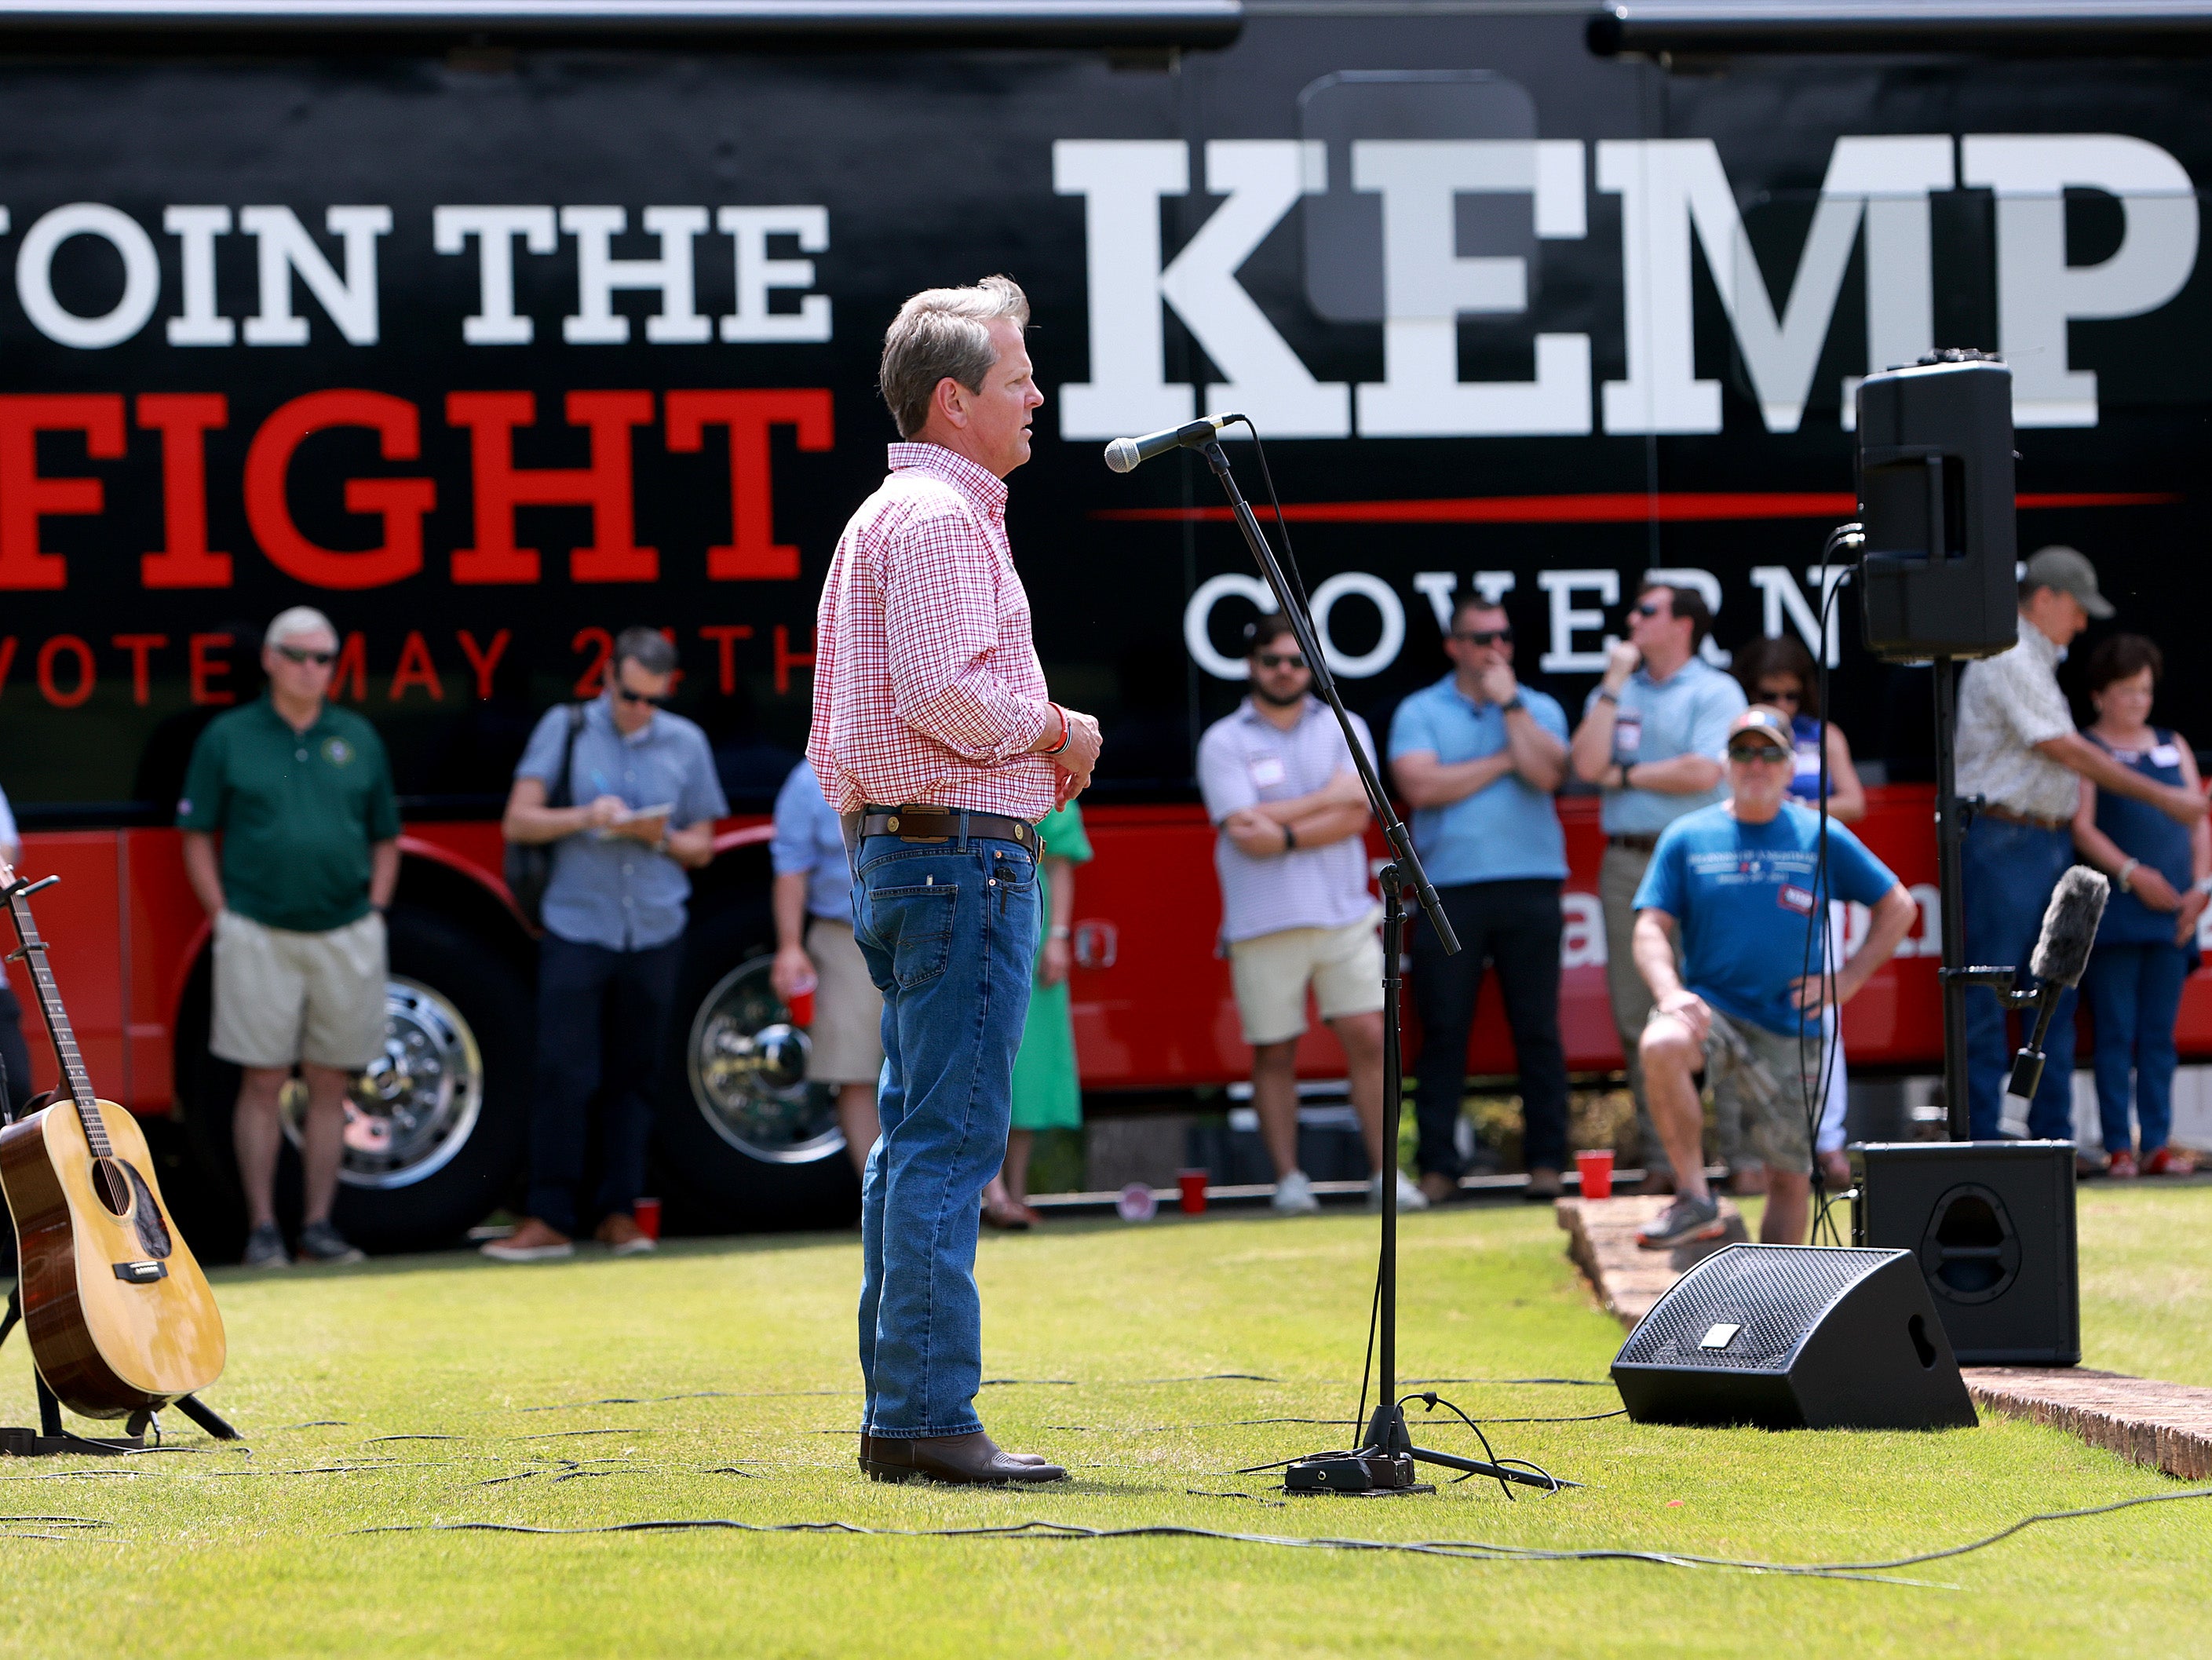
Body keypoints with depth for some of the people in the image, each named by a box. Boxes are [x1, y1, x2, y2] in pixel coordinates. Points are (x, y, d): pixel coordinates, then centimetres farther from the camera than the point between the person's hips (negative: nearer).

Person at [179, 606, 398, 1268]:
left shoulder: (359, 739, 10)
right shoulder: (227, 737, 2)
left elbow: (386, 838, 16)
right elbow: (198, 838, 4)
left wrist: (374, 912, 5)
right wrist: (224, 917, -4)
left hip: (346, 936, 3)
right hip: (260, 935, -3)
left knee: (330, 1085, 5)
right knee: (263, 1083, -2)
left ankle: (318, 1225, 11)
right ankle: (262, 1228, 3)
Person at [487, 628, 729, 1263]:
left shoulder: (686, 743, 9)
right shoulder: (565, 729, 2)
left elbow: (701, 848, 13)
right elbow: (517, 822, -2)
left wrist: (659, 836, -9)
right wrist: (583, 817, -19)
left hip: (655, 932, 2)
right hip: (576, 929, -2)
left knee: (635, 1077, 5)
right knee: (563, 1074, -8)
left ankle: (618, 1211, 12)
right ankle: (549, 1219, -4)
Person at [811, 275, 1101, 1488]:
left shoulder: (884, 516, 21)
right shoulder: (939, 519, -12)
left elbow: (838, 726, 24)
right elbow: (950, 695, -24)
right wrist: (1057, 729, -7)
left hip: (889, 843, 11)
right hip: (961, 851, -11)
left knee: (915, 1142, 11)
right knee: (951, 1140, -11)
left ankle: (898, 1416, 12)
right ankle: (928, 1419, -13)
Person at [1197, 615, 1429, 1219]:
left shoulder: (1342, 729, 11)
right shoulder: (1223, 743, 4)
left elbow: (1357, 814, -3)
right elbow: (1245, 829, -9)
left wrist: (1285, 834, -13)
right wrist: (1327, 798, -5)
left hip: (1344, 914, 2)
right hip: (1262, 922, -2)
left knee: (1370, 1038, -5)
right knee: (1275, 1054, 2)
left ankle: (1386, 1171, 0)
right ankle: (1288, 1178, 9)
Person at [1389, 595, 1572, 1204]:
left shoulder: (1539, 710, 11)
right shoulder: (1420, 712, 9)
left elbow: (1546, 773, -8)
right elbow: (1422, 785, -8)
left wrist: (1509, 703, -5)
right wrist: (1504, 761, -2)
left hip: (1529, 885, 1)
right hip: (1449, 886, -1)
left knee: (1537, 1029, 0)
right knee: (1443, 1031, -1)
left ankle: (1546, 1161, 4)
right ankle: (1438, 1166, 3)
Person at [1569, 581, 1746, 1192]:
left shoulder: (1715, 692, 2)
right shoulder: (1616, 693, 17)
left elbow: (1702, 773, -11)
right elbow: (1587, 764, 1)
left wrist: (1624, 775, -1)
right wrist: (1615, 684, 1)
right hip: (1626, 862, 5)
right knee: (1638, 1020, 3)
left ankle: (1745, 1154, -5)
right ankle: (1661, 1158, 7)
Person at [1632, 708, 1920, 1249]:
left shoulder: (1823, 839, 6)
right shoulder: (1687, 838, 6)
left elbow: (1898, 908, 13)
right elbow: (1651, 927, 1)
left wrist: (1849, 978, 2)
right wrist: (1670, 992, -19)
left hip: (1789, 1030, 1)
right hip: (1710, 1008, -1)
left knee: (1790, 1177, 2)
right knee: (1661, 1045, -35)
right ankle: (1694, 1199, -25)